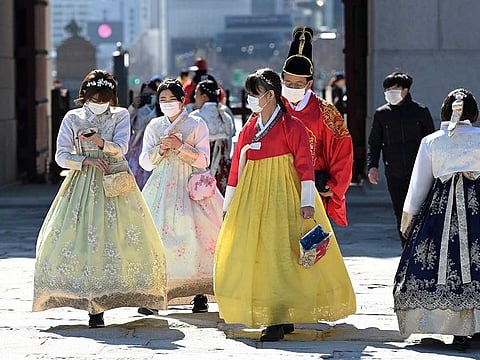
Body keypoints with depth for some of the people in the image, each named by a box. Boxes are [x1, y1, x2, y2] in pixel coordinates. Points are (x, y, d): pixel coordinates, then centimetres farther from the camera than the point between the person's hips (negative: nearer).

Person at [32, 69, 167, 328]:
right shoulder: (73, 118, 7)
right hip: (83, 184, 0)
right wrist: (86, 161, -11)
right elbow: (62, 156, 4)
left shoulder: (120, 116, 6)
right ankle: (94, 306, -11)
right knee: (82, 237, -11)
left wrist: (100, 142, -24)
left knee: (118, 237, -5)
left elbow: (120, 149, -7)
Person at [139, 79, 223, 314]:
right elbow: (145, 162, 10)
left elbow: (203, 160, -3)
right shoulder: (154, 127, 13)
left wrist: (180, 146, -14)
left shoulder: (197, 125, 3)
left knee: (194, 236, -12)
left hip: (191, 187, -2)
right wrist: (161, 148, -7)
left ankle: (200, 293, -5)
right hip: (162, 187, 3)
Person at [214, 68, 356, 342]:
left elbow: (305, 164, -10)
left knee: (279, 255, -10)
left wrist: (307, 201, -16)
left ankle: (279, 321, -7)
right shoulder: (249, 129, 13)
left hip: (282, 196, -7)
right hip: (253, 200, 7)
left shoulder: (291, 126, -6)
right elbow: (237, 167, 15)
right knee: (252, 255, 4)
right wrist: (229, 204, 16)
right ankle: (278, 318, 11)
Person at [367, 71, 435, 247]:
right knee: (401, 216, 6)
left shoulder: (420, 111, 2)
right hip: (394, 174, 2)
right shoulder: (381, 114, 6)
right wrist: (372, 165, -4)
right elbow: (374, 142, 9)